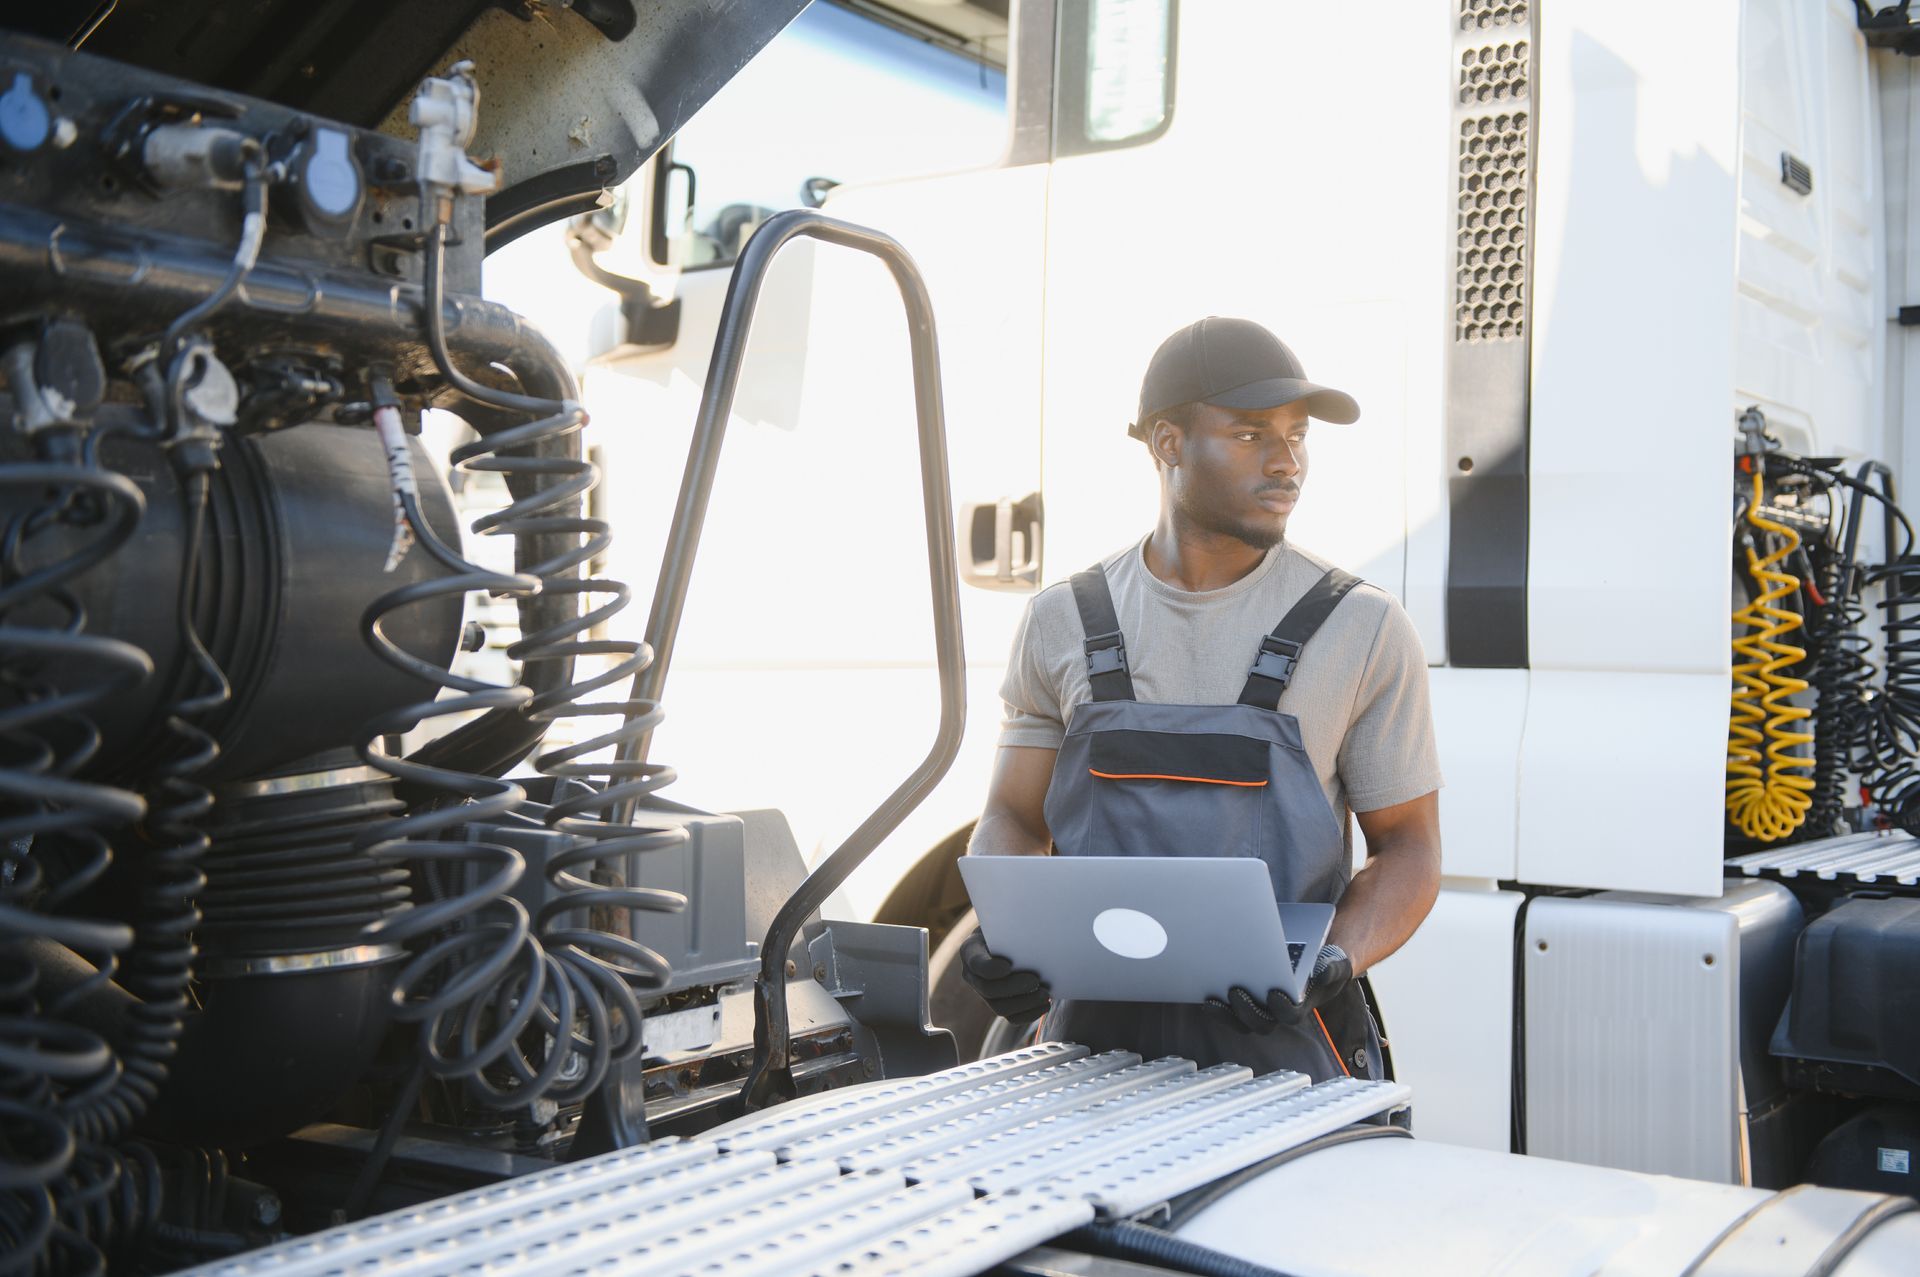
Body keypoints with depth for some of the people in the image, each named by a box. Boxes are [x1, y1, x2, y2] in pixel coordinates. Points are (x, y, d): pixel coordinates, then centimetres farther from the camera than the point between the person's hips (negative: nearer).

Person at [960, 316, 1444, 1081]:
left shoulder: (1363, 630, 0)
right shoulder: (1062, 623, 6)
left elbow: (1408, 850, 4)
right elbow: (1013, 822, 12)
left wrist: (1332, 964, -15)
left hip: (1282, 1047, -1)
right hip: (1095, 1038, 2)